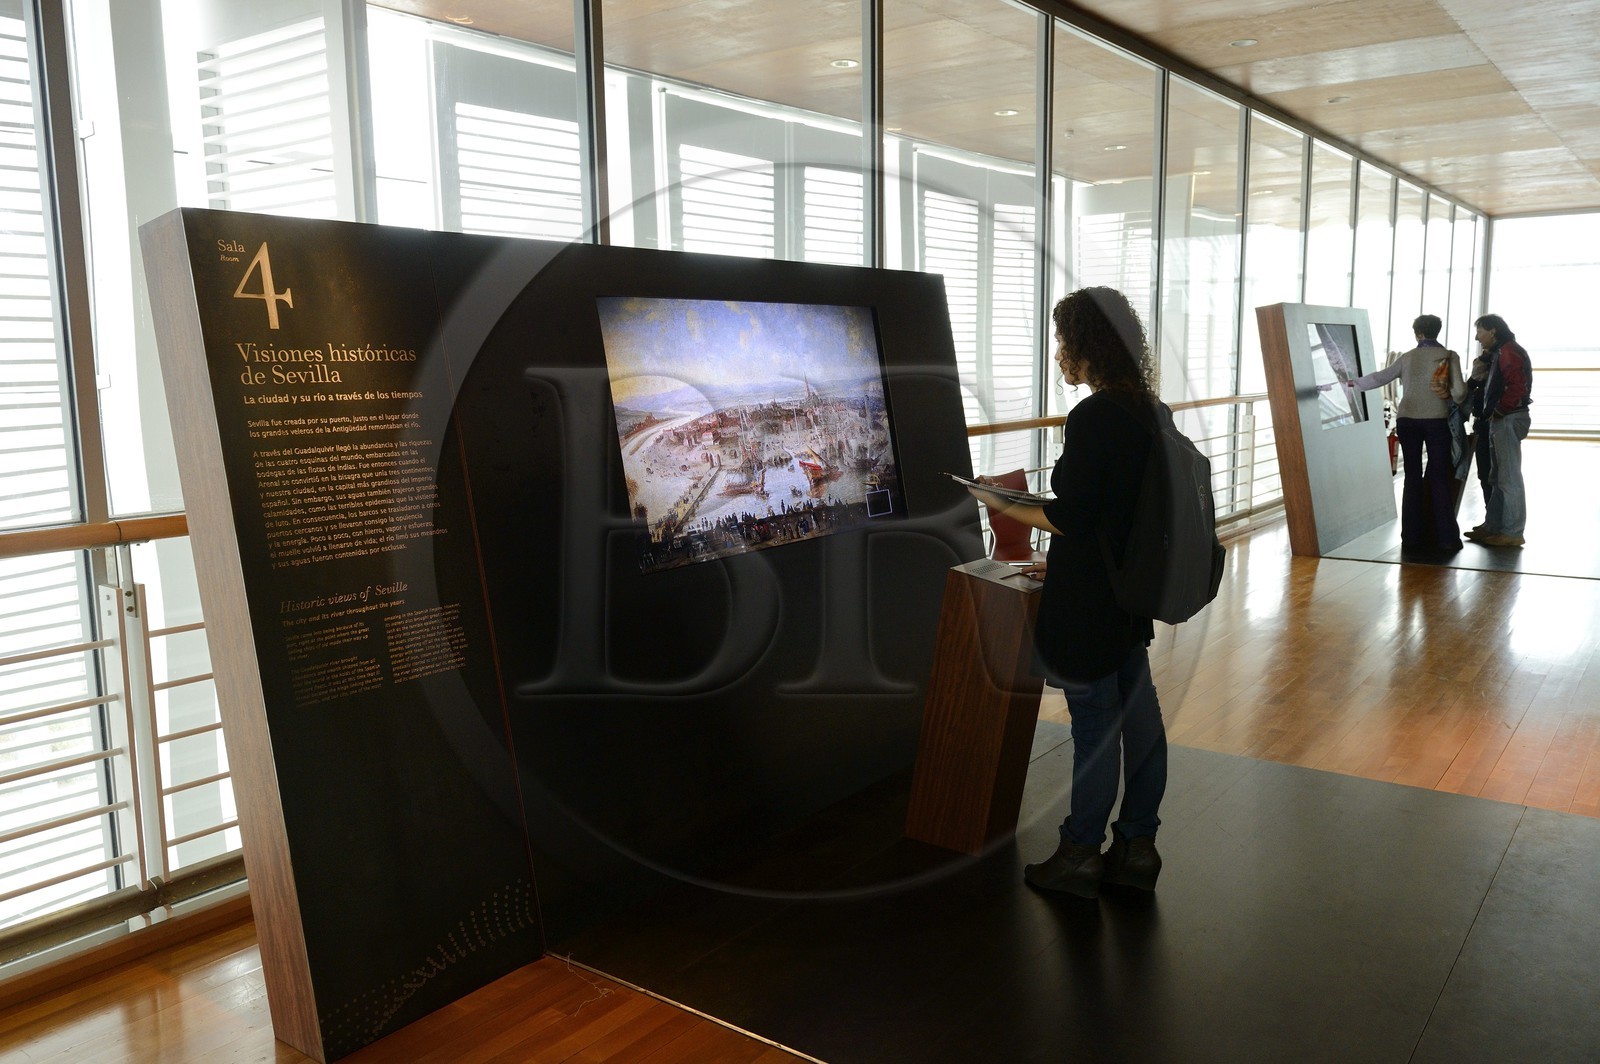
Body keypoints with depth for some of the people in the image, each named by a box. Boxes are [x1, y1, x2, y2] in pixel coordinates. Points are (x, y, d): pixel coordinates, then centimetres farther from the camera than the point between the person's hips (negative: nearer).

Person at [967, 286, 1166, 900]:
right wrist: (1060, 561, 20)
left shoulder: (1092, 418, -20)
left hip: (1089, 601, -9)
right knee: (1138, 716, 13)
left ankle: (1080, 855, 16)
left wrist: (1004, 507, -6)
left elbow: (1071, 519, -20)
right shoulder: (1145, 411, 7)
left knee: (1094, 723, 2)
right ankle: (1137, 845, 26)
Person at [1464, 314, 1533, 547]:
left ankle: (1513, 533, -3)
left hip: (1508, 420, -10)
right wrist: (1485, 413, 7)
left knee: (1509, 477, -7)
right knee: (1496, 477, 14)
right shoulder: (1497, 354, 19)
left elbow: (1518, 386, -23)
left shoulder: (1510, 351, -12)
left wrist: (1498, 411, -17)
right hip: (1499, 421, 10)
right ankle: (1493, 526, 20)